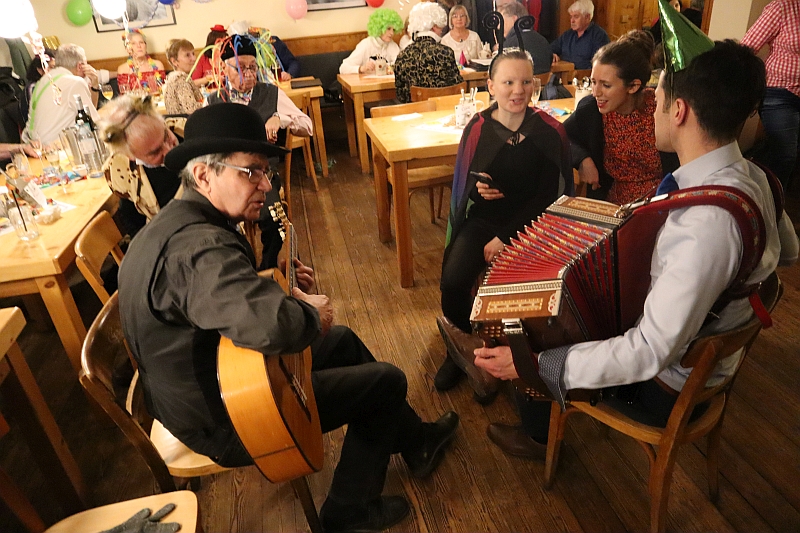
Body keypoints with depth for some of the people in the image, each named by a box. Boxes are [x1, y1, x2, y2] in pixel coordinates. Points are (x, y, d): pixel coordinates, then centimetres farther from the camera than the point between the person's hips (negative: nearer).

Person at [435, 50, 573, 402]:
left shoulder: (548, 131, -8)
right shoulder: (478, 128, -3)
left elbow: (548, 195, -8)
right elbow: (463, 182, 8)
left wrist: (505, 238, -14)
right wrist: (476, 188, -17)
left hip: (529, 224, -1)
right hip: (482, 219, 2)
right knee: (452, 281, -22)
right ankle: (460, 354, 7)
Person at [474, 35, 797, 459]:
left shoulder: (708, 224, -38)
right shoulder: (748, 174, -9)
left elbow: (651, 353, -35)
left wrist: (530, 362, -32)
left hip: (668, 386, -8)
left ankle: (537, 437, 35)